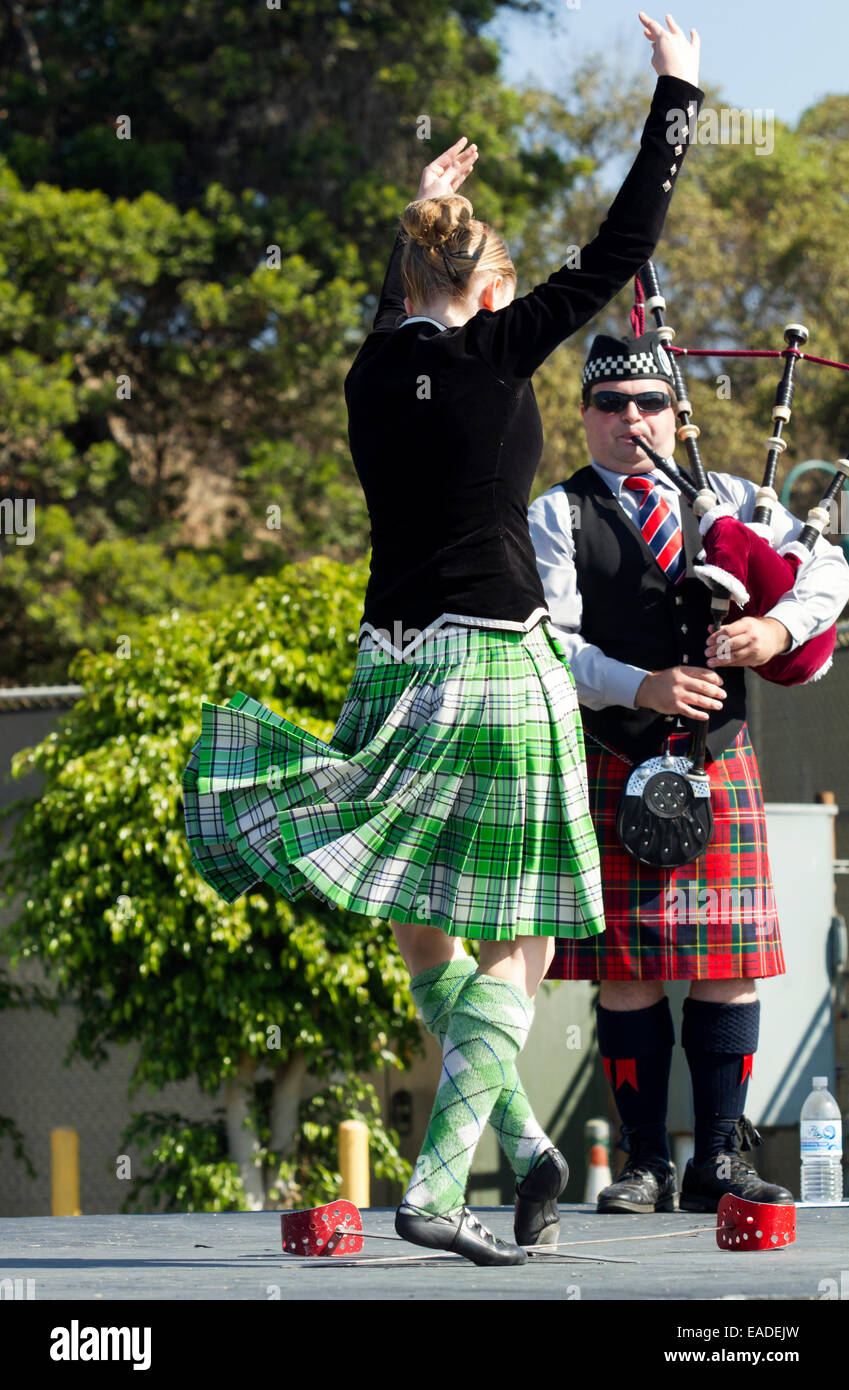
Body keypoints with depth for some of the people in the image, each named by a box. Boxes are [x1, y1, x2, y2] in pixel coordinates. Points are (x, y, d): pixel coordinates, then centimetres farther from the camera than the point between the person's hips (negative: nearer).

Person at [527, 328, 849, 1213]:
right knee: (625, 971, -2)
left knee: (728, 964, 1)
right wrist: (642, 687, -21)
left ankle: (719, 1162, 8)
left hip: (719, 765, 2)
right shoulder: (557, 518, 4)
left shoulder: (728, 500, 13)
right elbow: (550, 642, -7)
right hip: (608, 768, -2)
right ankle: (645, 1166, 6)